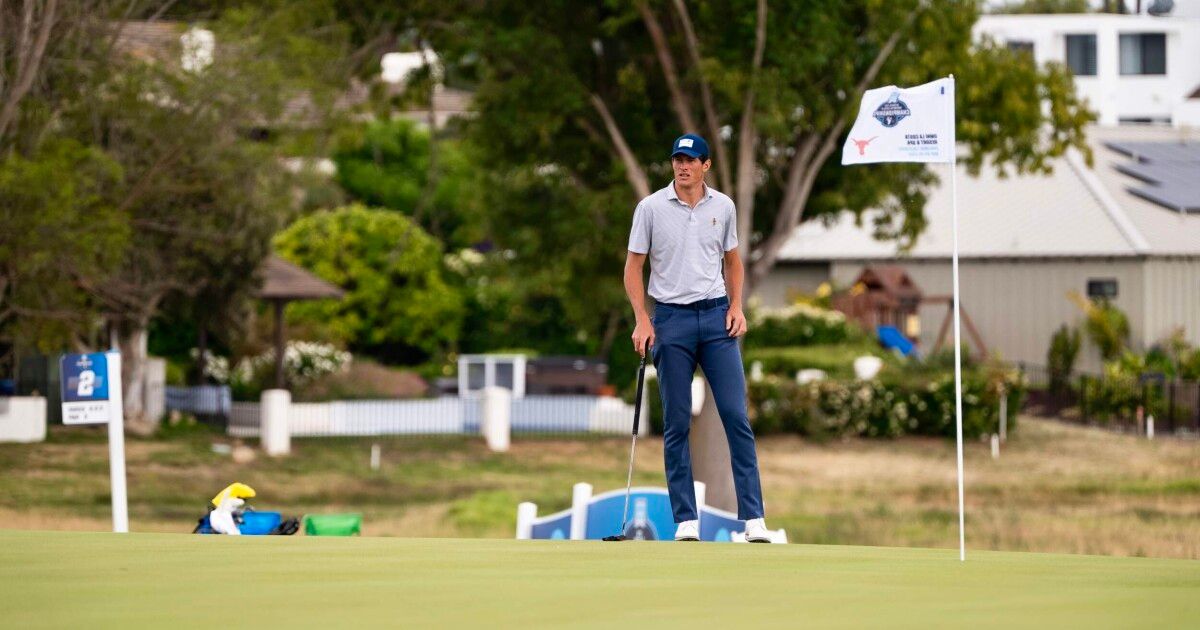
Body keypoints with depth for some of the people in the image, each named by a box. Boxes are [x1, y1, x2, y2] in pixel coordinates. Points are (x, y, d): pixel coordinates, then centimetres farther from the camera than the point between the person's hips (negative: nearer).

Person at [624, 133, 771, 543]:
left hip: (716, 317, 2)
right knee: (677, 424, 0)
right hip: (671, 320, -1)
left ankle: (753, 518, -6)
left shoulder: (723, 207, 6)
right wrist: (642, 321, -7)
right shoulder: (651, 208, -1)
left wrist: (736, 306, 2)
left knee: (737, 417, -6)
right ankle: (686, 520, 4)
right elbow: (634, 267, 2)